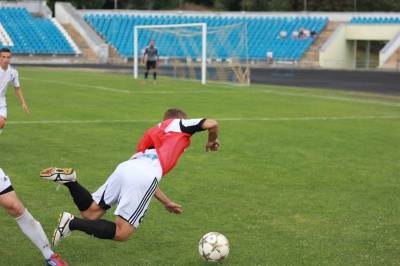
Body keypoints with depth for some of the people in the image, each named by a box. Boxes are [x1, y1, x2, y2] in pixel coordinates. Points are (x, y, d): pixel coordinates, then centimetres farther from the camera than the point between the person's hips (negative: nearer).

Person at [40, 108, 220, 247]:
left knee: (90, 213, 16)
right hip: (144, 178, -6)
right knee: (121, 234, -3)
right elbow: (211, 124, 6)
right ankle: (72, 223, -18)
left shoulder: (153, 133, 37)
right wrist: (212, 141, 28)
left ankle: (69, 180, -8)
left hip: (125, 168, 7)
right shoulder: (178, 124, 20)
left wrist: (167, 202, 39)